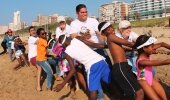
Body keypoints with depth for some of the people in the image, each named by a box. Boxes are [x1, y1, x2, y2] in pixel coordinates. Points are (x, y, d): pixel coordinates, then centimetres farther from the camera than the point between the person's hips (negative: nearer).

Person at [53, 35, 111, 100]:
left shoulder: (67, 52, 5)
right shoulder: (76, 39, 13)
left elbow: (73, 70, 1)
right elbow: (92, 44, 13)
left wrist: (62, 84, 6)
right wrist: (103, 46, 29)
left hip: (92, 66, -5)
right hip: (101, 60, 5)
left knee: (92, 90, 6)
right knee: (111, 82, 17)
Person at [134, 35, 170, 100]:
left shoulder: (146, 53, -12)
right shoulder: (142, 61, -34)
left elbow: (161, 44, -1)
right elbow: (162, 62, -37)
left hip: (151, 80, 8)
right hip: (143, 82, -8)